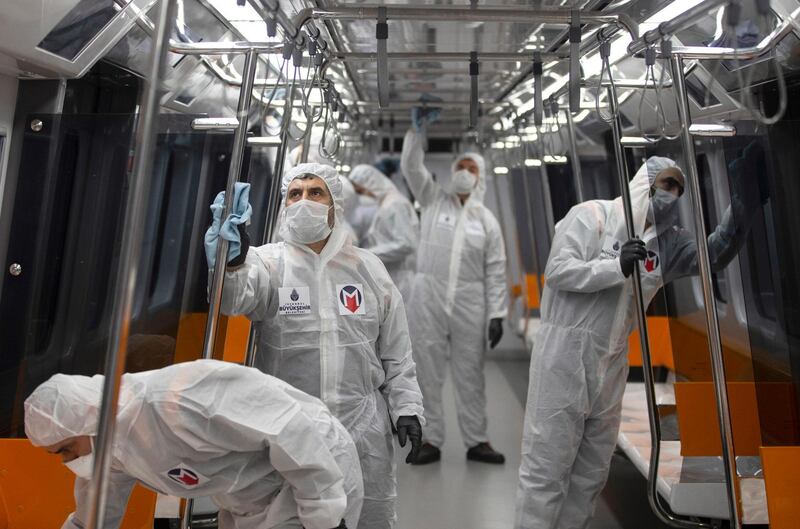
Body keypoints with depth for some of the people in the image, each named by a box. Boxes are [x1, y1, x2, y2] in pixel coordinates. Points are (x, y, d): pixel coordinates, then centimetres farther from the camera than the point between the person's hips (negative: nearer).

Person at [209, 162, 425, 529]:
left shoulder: (368, 268, 4)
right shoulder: (269, 262, -4)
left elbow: (395, 351, 8)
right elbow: (233, 298, -27)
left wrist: (406, 407, 3)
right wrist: (232, 262, -48)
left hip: (363, 430, 2)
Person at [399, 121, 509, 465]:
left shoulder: (487, 220, 8)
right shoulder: (433, 199, 8)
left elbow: (495, 271, 4)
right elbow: (411, 166, -3)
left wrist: (497, 314, -2)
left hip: (470, 302, 1)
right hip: (428, 297, -1)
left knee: (470, 375, 8)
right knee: (428, 372, 3)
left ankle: (476, 441, 19)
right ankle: (431, 441, 14)